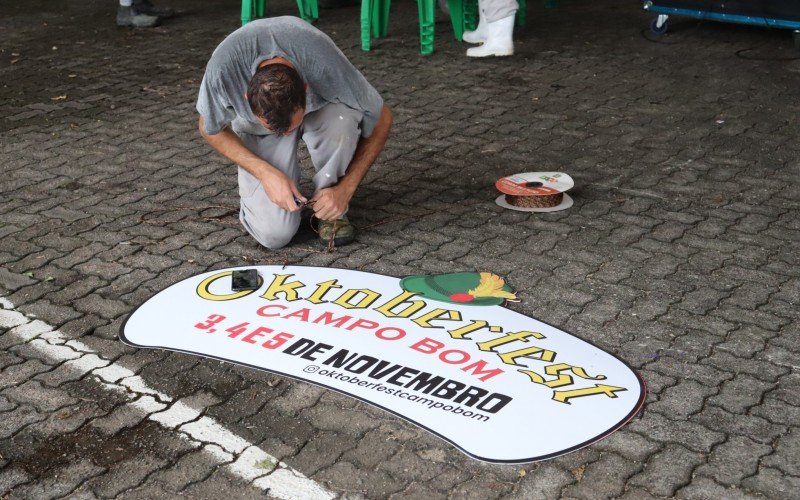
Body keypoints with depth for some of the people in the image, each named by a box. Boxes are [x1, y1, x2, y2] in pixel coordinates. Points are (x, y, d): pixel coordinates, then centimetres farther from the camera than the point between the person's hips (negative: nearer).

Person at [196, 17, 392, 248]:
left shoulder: (327, 67, -38)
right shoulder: (223, 66, -37)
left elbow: (382, 120, -18)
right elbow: (210, 128, -14)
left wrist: (345, 188, -22)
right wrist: (265, 173, -25)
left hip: (319, 110, 1)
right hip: (258, 131, 0)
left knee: (341, 120, -38)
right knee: (274, 233, -21)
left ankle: (332, 209, -11)